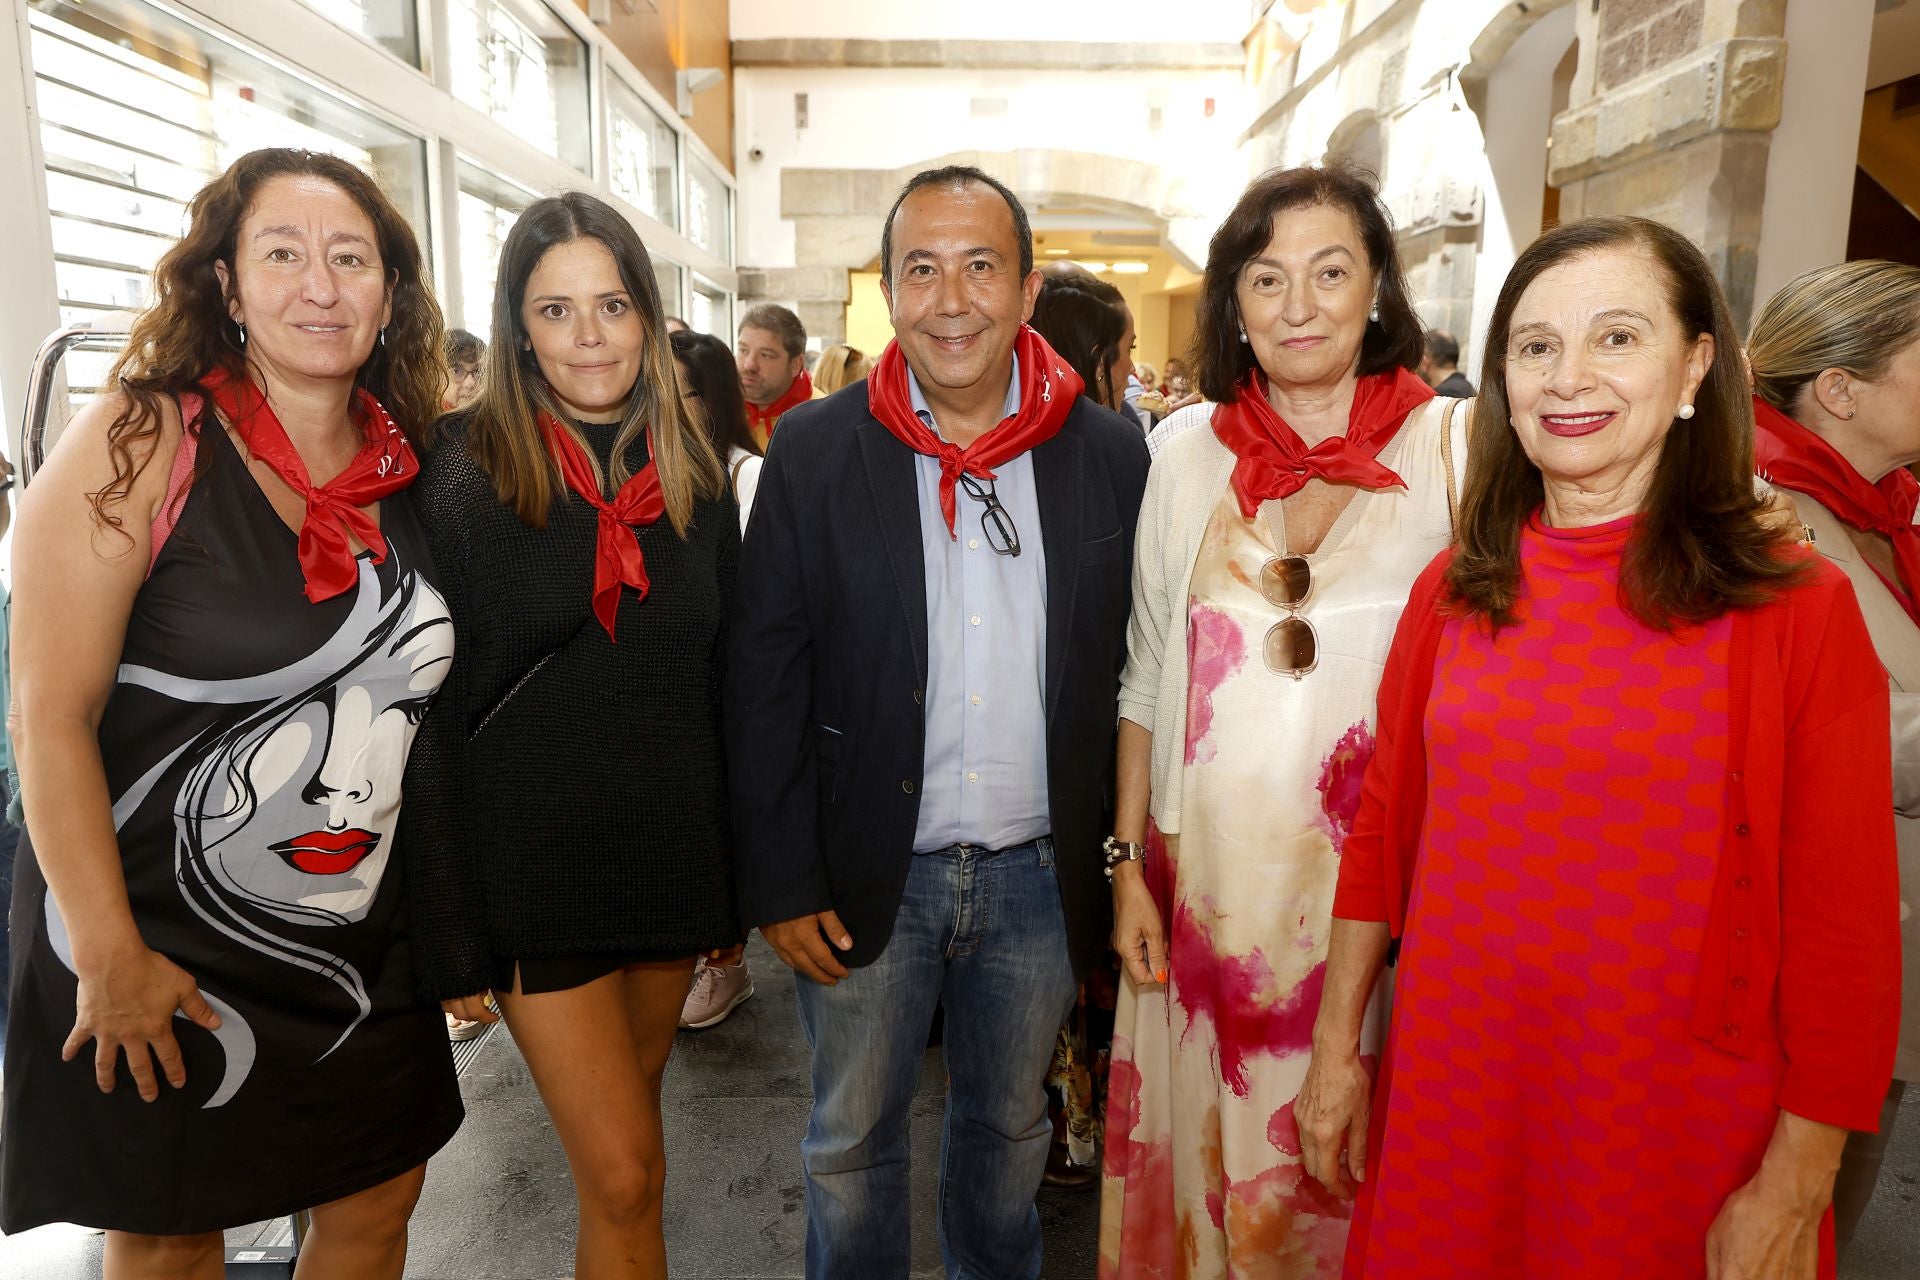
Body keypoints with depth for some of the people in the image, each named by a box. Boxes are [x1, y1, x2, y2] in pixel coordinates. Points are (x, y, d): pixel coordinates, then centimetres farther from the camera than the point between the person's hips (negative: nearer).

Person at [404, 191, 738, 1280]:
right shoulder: (464, 468, -8)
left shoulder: (696, 472, 3)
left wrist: (734, 881, 8)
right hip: (532, 864, -3)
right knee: (625, 1177, -1)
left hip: (672, 854, 4)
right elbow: (429, 708, -7)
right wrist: (452, 927, -8)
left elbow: (726, 684, 7)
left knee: (624, 1142, 18)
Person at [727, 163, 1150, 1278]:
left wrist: (1125, 868, 0)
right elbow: (765, 679, -6)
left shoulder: (1109, 453, -4)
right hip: (868, 874, -1)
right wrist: (781, 883, -7)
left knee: (1011, 1127, 23)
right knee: (852, 1141, 17)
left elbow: (1129, 671, 0)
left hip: (1039, 872, 2)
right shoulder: (815, 451, -7)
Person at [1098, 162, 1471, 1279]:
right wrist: (1127, 863, 5)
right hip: (1206, 879, 2)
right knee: (1202, 1144, 15)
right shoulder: (1191, 450, 4)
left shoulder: (1451, 445, -2)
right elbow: (1146, 675, 7)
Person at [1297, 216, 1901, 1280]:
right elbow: (1383, 827, 3)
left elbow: (1843, 931, -8)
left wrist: (1792, 1191, -7)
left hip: (1680, 1131, -2)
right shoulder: (1451, 593, -1)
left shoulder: (1797, 610, -10)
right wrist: (1336, 1050, 6)